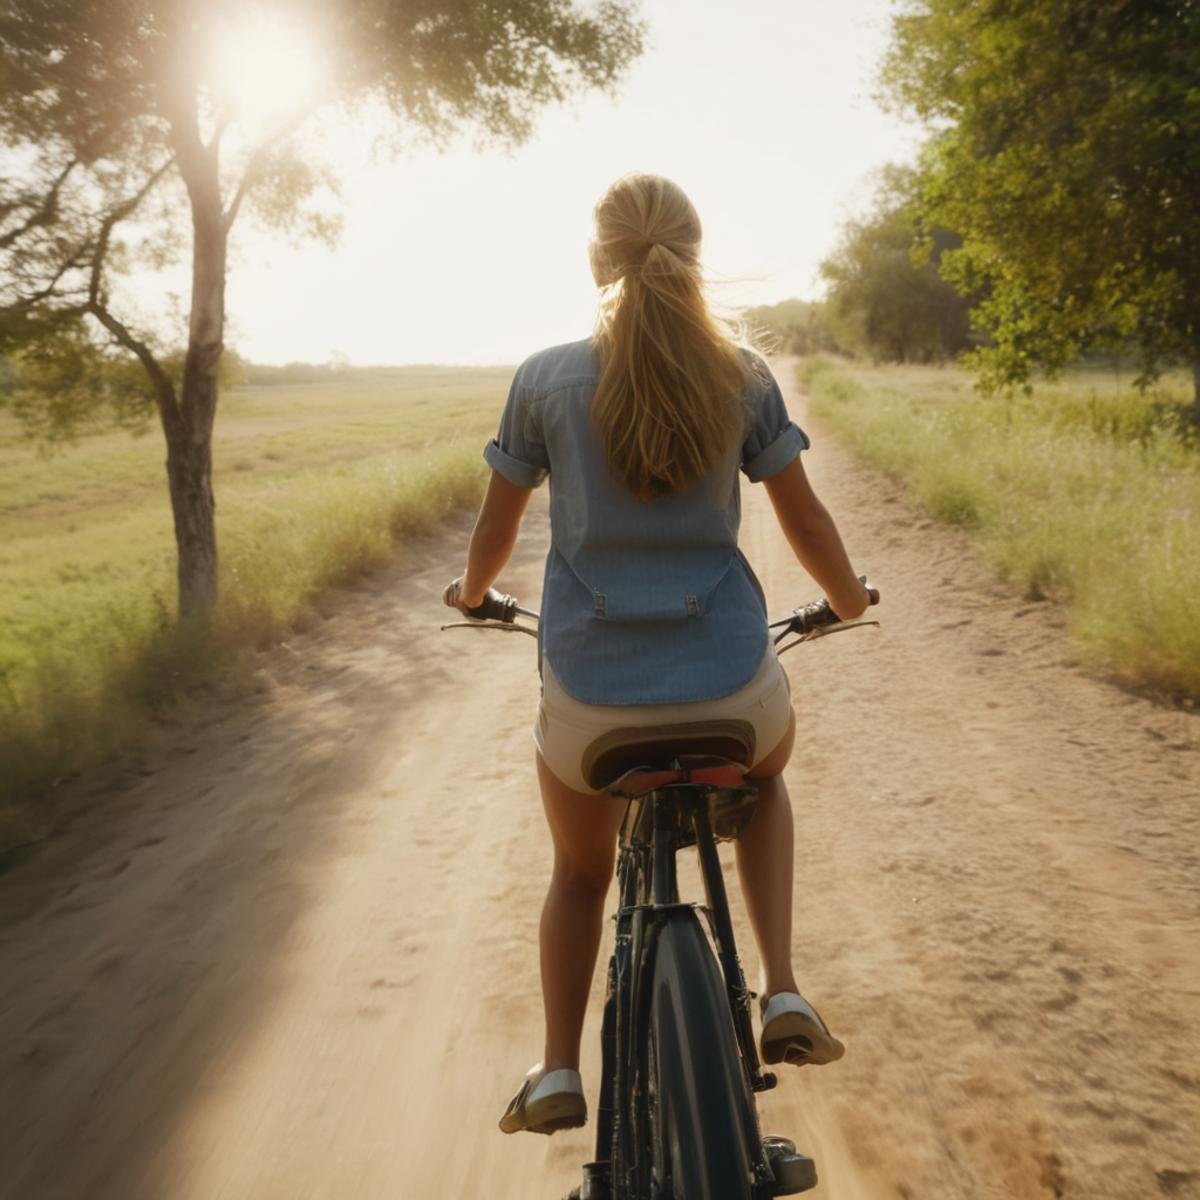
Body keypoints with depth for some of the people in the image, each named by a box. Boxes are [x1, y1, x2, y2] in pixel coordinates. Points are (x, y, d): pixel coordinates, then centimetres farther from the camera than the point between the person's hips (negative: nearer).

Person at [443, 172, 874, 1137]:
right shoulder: (740, 375, -2)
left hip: (589, 697, 0)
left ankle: (558, 1076, 25)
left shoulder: (545, 379, -3)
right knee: (764, 774, 35)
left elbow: (498, 526, 6)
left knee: (580, 873, 27)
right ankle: (784, 993, 22)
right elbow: (805, 521, 5)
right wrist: (848, 598, 25)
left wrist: (471, 592, 27)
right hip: (730, 686, 1)